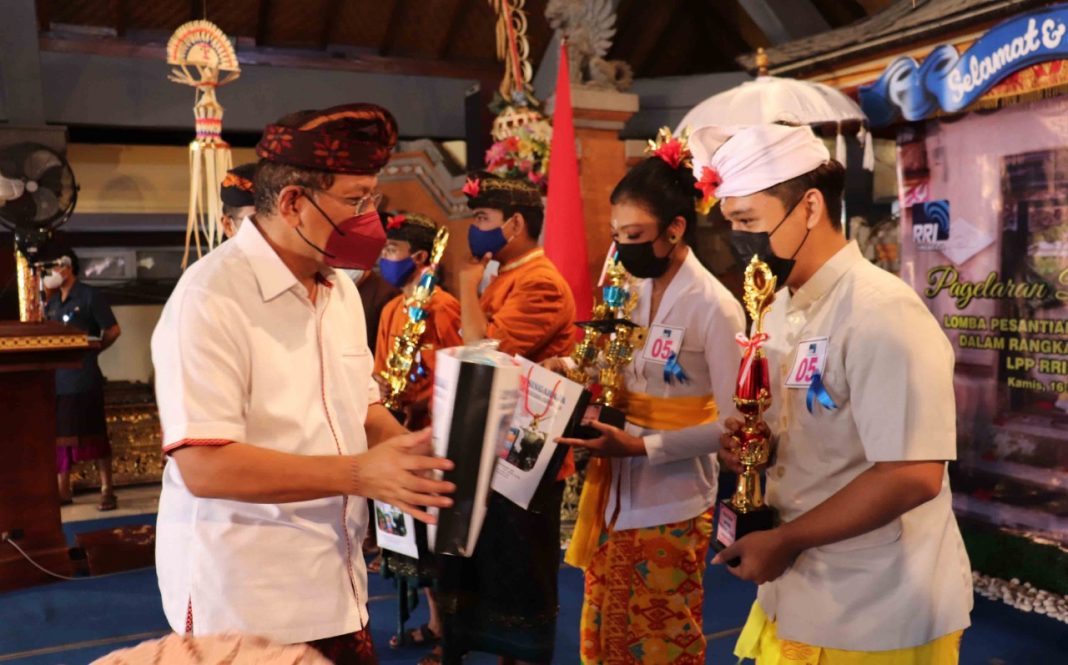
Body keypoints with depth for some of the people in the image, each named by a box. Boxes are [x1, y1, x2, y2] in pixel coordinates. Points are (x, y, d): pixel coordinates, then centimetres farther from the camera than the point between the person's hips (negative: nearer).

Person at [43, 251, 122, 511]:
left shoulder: (89, 296, -6)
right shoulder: (52, 301, 13)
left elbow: (113, 330, -6)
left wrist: (92, 350, 1)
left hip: (83, 377, -6)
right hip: (56, 377, 6)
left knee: (93, 434, -2)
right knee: (60, 434, 11)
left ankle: (107, 490, 5)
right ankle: (63, 490, 21)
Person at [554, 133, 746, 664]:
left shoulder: (714, 307, -15)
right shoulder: (631, 295, 4)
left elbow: (732, 422, -17)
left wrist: (642, 446, -23)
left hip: (670, 507, -6)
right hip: (614, 495, 6)